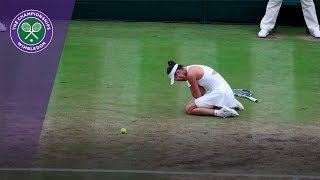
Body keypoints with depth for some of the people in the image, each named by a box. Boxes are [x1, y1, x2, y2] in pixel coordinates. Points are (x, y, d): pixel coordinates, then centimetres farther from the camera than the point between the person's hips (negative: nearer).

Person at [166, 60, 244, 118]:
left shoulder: (190, 74, -13)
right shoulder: (193, 68, 16)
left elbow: (197, 96, -8)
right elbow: (202, 93, 12)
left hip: (219, 92, -10)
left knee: (189, 109, -9)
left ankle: (219, 112, -22)